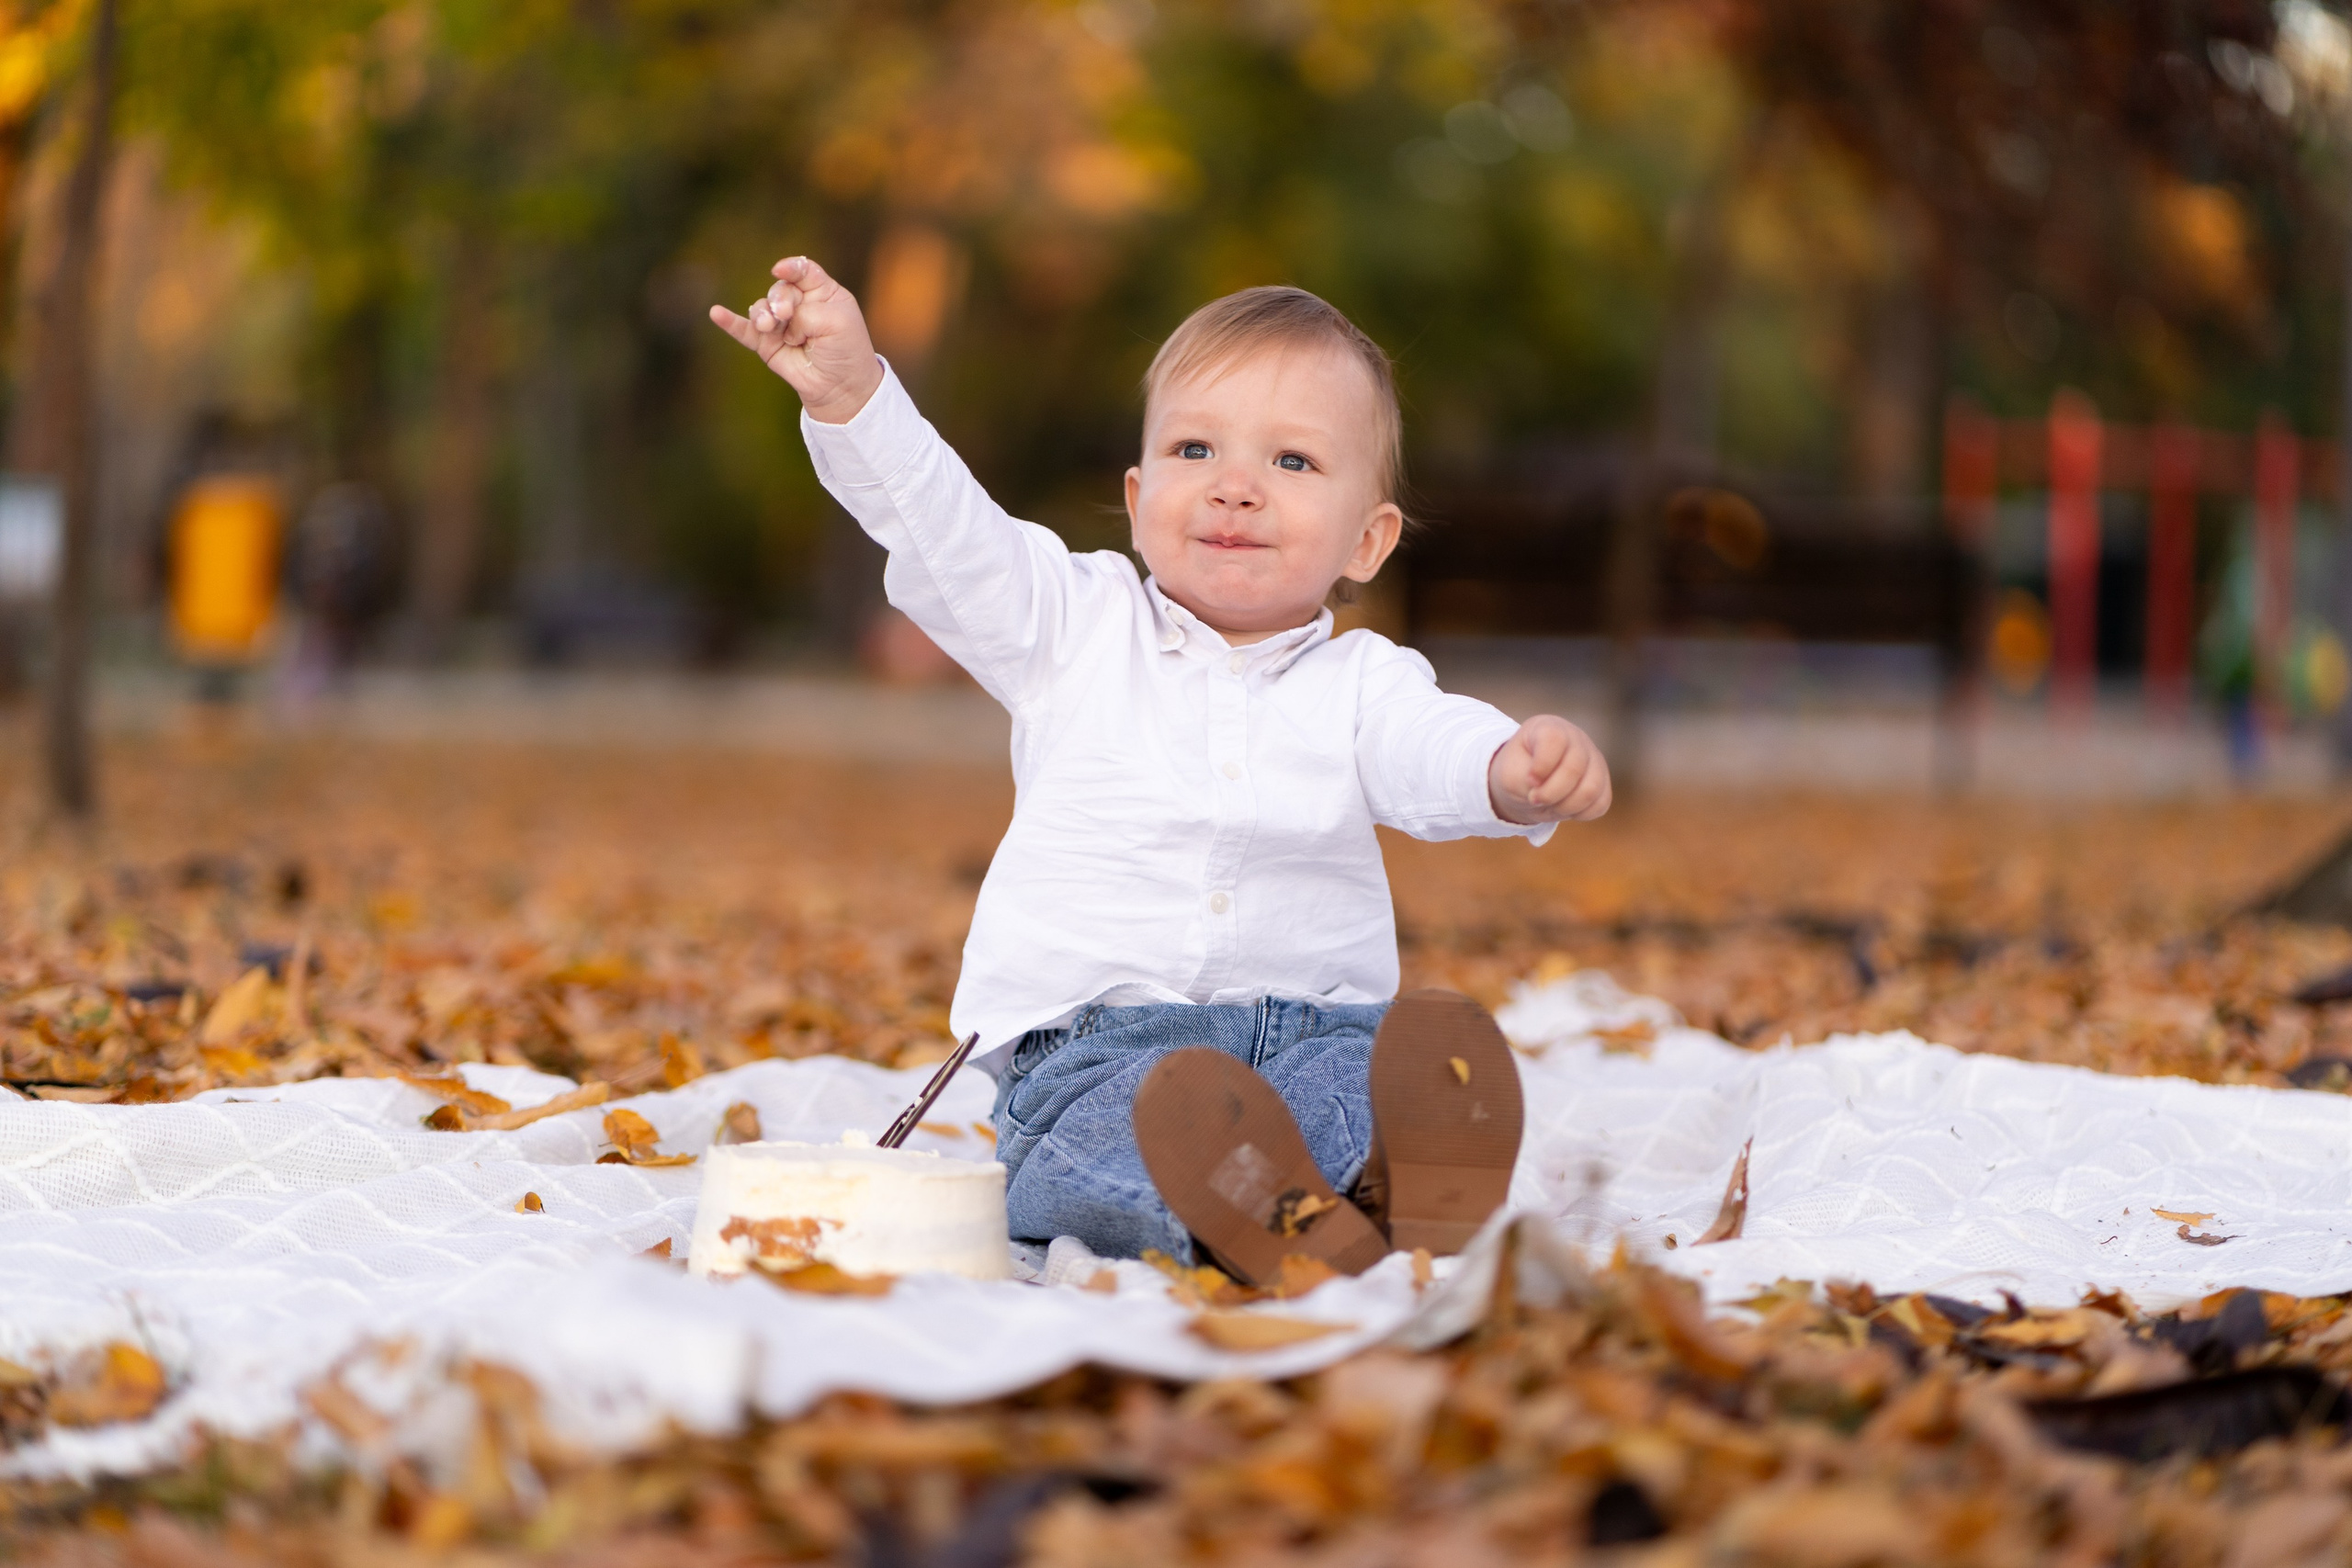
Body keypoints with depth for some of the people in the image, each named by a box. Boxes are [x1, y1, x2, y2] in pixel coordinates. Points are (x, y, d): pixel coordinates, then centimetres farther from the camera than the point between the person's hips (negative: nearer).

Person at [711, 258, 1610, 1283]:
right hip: (1093, 1041, -1)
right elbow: (942, 529, 3)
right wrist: (850, 391, -13)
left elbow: (1434, 750, -9)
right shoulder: (1079, 628, 14)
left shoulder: (1363, 683, 11)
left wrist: (1521, 772, -34)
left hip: (1314, 1027, 1)